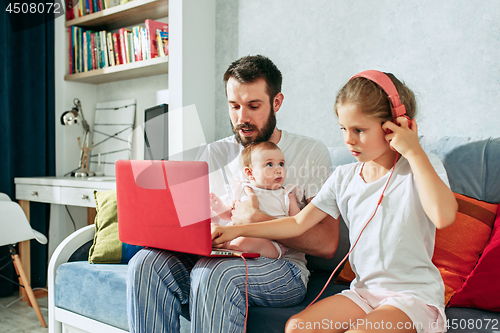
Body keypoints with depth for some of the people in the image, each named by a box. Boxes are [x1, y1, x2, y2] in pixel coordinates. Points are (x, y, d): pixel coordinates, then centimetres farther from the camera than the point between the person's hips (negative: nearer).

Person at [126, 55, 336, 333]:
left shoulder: (311, 153, 1)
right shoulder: (214, 154, 13)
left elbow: (327, 244, -8)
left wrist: (256, 220, -15)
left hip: (281, 269, -3)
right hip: (219, 258, 4)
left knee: (215, 273, -34)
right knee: (147, 263, -23)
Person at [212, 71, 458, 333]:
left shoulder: (421, 167, -8)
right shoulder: (343, 177, 5)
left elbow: (444, 216, -29)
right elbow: (299, 223, 7)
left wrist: (414, 152, -22)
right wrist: (238, 230, 1)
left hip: (415, 294, -4)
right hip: (364, 290, 4)